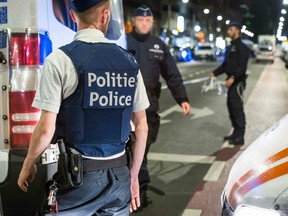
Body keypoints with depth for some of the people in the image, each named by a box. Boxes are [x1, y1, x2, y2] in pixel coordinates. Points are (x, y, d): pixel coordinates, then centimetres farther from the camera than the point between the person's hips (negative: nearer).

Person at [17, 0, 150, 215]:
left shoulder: (60, 60, -10)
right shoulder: (129, 62, 3)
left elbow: (46, 128, -11)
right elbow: (142, 127, 6)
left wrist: (28, 166, 6)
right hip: (119, 173, 4)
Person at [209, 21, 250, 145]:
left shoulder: (241, 47, -12)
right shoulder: (231, 47, 18)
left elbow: (242, 66, -22)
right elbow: (226, 64, 23)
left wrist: (233, 78, -31)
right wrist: (215, 73, 15)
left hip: (238, 82, -10)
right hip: (231, 81, 10)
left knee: (237, 108, -8)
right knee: (231, 107, 14)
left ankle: (240, 137, -3)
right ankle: (236, 133, 24)